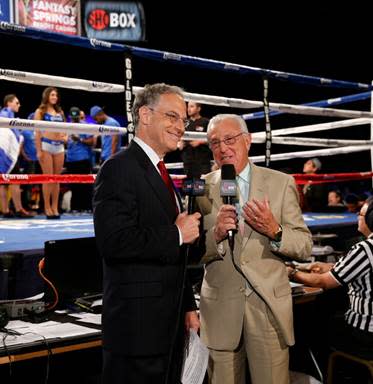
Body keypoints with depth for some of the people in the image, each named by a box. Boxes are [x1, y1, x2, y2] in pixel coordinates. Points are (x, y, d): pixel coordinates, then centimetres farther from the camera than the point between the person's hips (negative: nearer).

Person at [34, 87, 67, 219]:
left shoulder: (60, 112, 17)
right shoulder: (40, 111, 3)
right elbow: (37, 132, -3)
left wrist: (66, 136, 2)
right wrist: (39, 150, -10)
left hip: (59, 146, 5)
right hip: (46, 145, -5)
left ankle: (55, 208, 9)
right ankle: (47, 208, -1)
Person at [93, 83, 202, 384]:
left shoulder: (160, 174, 16)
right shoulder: (120, 168, -13)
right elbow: (114, 240, -27)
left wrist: (188, 306, 18)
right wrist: (176, 234, -16)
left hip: (170, 322, 9)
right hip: (137, 323, -9)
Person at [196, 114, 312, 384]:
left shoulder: (281, 183, 2)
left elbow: (305, 247, 0)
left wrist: (274, 230, -18)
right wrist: (216, 235, -18)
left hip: (270, 306, 0)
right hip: (220, 309, 1)